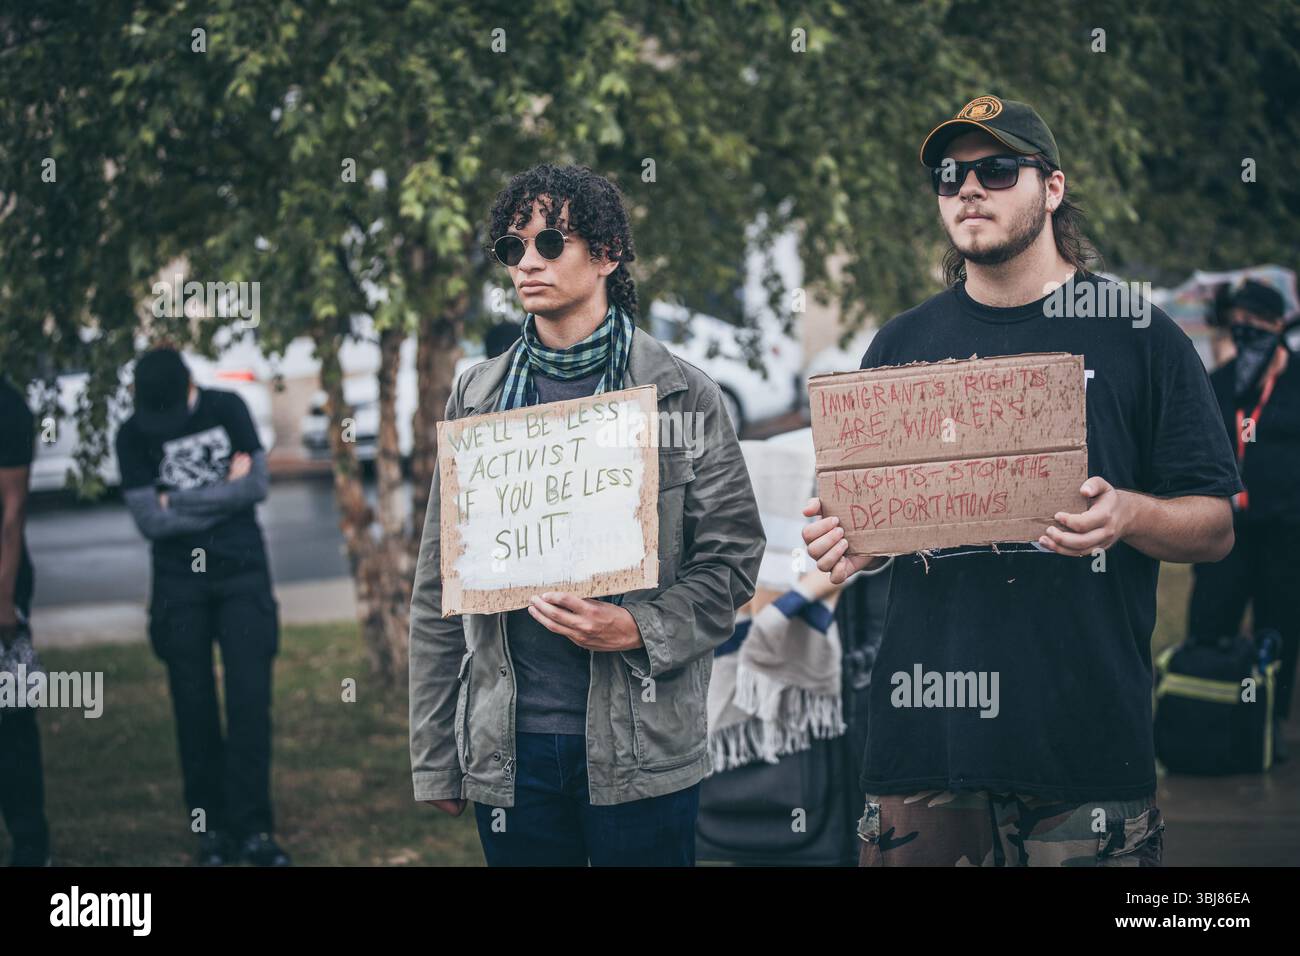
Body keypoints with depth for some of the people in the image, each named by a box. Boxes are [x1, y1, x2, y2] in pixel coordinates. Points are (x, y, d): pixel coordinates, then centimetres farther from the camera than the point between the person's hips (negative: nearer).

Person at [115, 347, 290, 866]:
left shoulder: (228, 409, 0)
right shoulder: (134, 434, -3)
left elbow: (257, 484, -7)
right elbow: (149, 520, -10)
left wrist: (179, 500, -8)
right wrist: (224, 492, -9)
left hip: (242, 574, 0)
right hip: (180, 584, 0)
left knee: (250, 699, -7)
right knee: (194, 706, 1)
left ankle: (251, 827, -5)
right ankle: (211, 828, 9)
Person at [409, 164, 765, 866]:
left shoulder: (682, 396, 2)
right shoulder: (476, 400, 9)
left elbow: (732, 558, 1)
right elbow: (438, 593, 9)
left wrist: (639, 629, -17)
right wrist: (434, 757, 6)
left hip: (639, 749, -2)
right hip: (507, 748, 2)